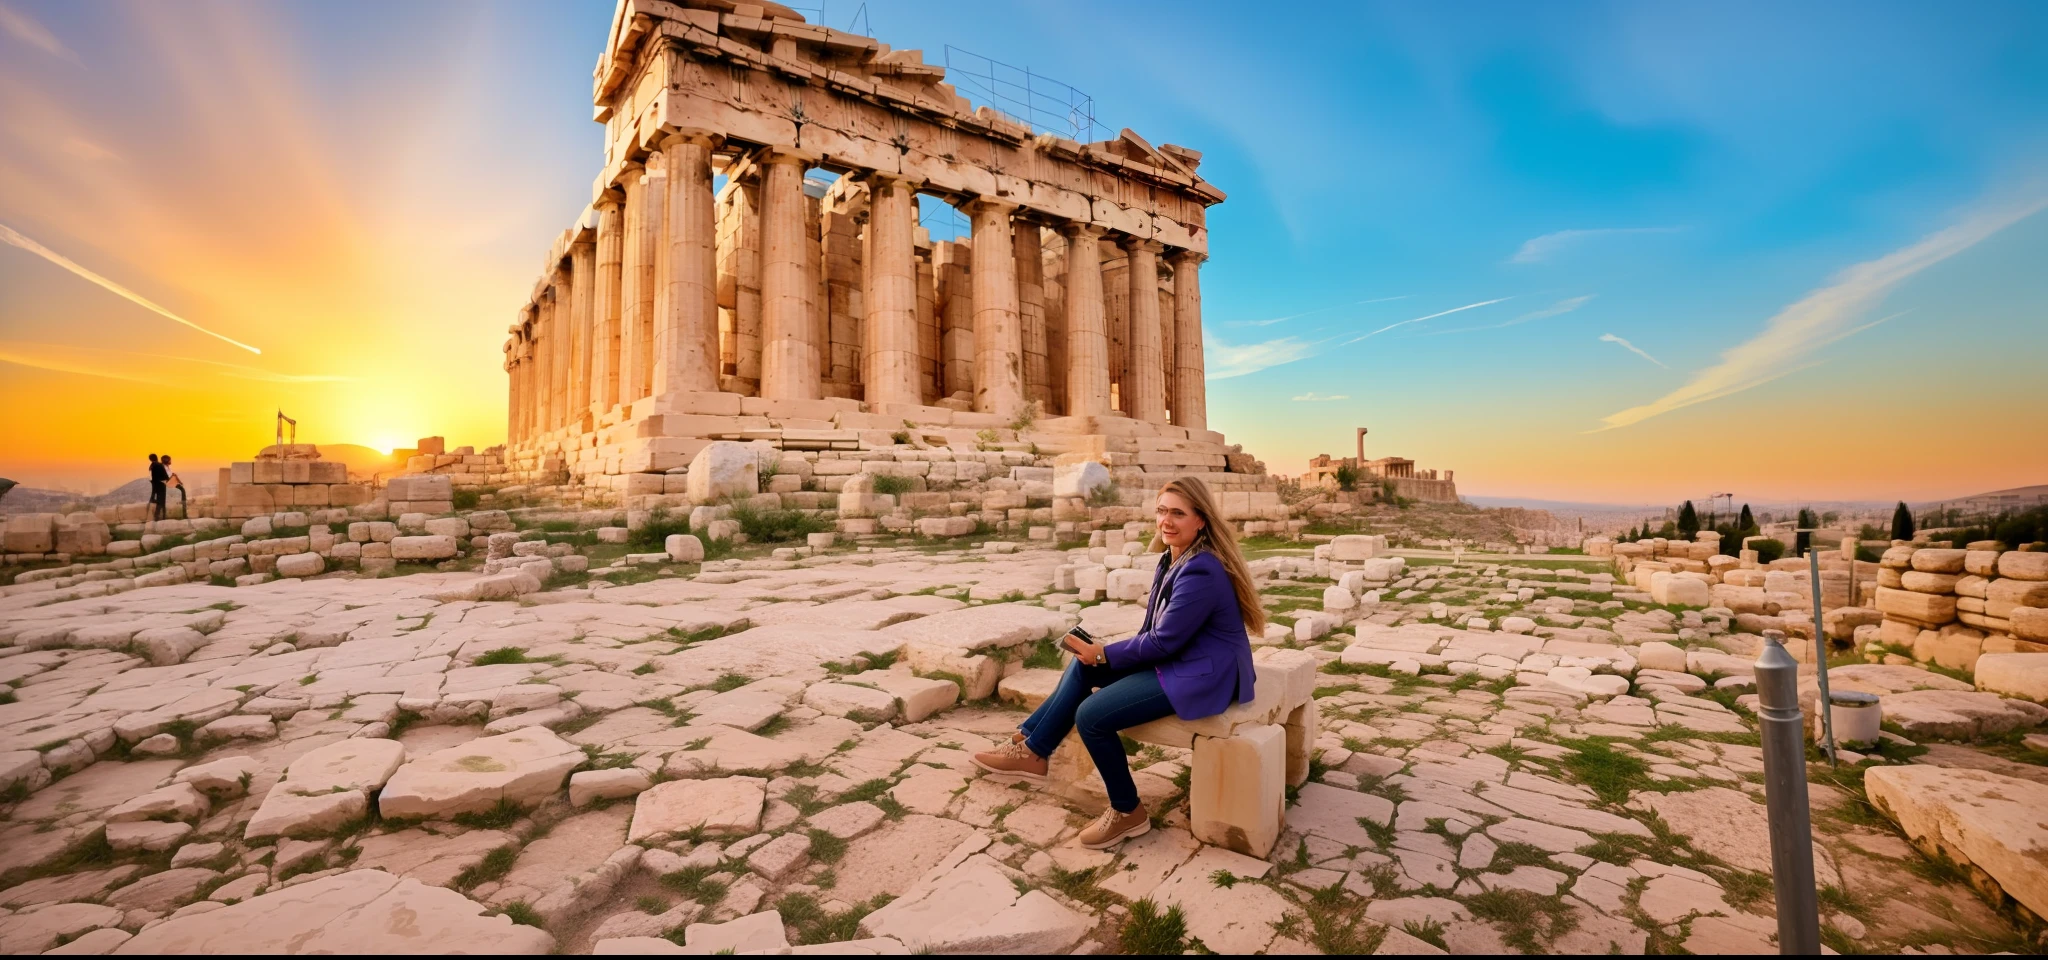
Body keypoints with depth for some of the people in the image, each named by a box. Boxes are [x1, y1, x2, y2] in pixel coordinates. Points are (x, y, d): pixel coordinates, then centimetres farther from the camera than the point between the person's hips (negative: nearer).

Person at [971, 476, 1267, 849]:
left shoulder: (1200, 572, -25)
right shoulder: (1174, 559, 6)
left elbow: (1164, 641, -22)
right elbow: (1156, 632, 11)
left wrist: (1105, 655, -10)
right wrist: (1099, 654, 1)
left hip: (1202, 675, -10)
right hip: (1177, 660, 10)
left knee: (1091, 715, -15)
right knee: (1082, 665, 9)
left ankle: (1127, 812, 7)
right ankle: (1031, 749, 16)